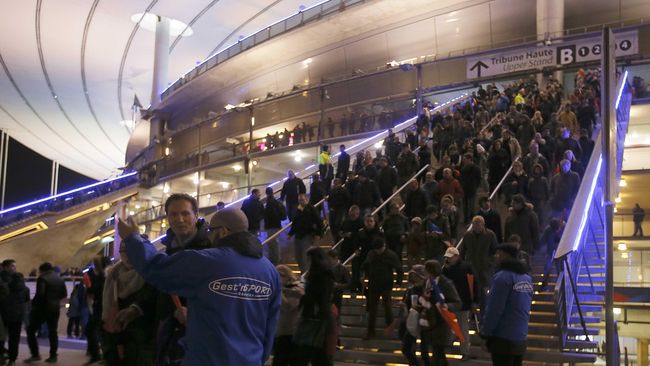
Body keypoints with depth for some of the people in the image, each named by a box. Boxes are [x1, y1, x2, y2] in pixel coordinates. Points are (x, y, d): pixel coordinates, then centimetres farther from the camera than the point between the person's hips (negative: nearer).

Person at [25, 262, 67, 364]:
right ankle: (53, 356, 8)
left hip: (42, 308, -6)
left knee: (31, 330, 4)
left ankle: (35, 355, -2)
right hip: (55, 308, 6)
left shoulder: (42, 278, -11)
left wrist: (33, 303, -6)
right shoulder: (59, 279, 11)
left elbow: (40, 294, -21)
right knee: (53, 332, 11)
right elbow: (64, 294, 11)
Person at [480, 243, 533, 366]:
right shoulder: (527, 278, 9)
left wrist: (485, 332, -9)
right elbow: (525, 308, 14)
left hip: (503, 338, -8)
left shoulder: (502, 277, -17)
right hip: (521, 338, 8)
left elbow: (494, 310, -18)